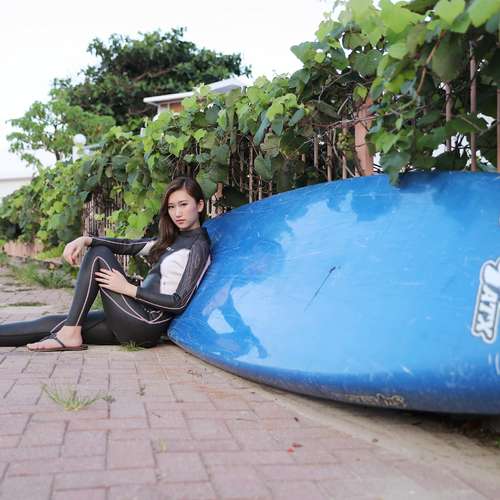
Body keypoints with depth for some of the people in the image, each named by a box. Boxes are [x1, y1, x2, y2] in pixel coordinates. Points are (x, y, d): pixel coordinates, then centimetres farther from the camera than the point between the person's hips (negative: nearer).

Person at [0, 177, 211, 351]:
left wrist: (128, 288, -15)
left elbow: (179, 302, -14)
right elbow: (129, 246, 9)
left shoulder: (198, 246, -7)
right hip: (142, 323, 8)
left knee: (98, 256, -8)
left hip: (146, 326, -8)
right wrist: (86, 240, -7)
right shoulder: (172, 239, 17)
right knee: (53, 323, 0)